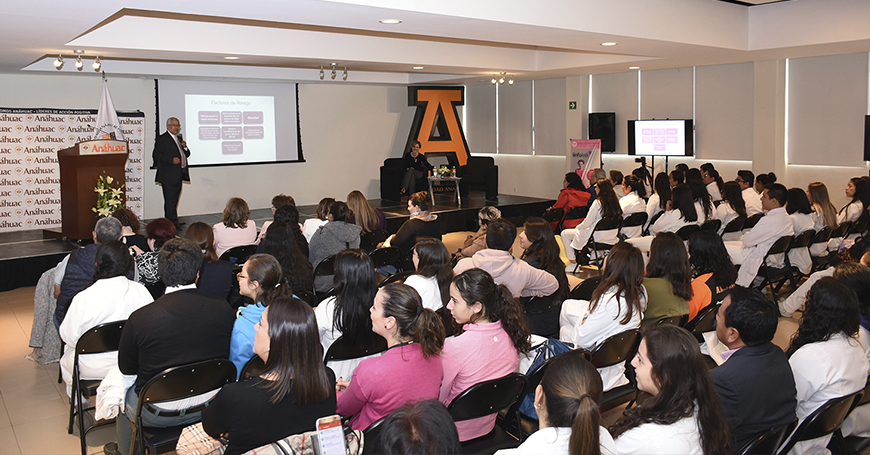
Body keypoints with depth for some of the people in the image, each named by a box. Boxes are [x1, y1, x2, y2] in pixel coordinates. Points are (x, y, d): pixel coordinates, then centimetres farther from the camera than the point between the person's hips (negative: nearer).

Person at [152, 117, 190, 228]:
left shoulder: (179, 139, 18)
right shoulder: (162, 138, -6)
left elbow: (186, 154, 22)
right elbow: (156, 155, -13)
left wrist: (185, 147, 1)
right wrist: (171, 160, -23)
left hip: (178, 176, 8)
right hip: (168, 176, -8)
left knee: (174, 199, 13)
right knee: (170, 200, -6)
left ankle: (173, 222, 20)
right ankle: (172, 222, -3)